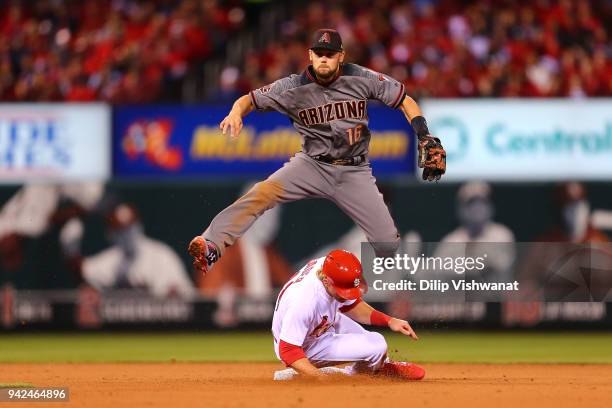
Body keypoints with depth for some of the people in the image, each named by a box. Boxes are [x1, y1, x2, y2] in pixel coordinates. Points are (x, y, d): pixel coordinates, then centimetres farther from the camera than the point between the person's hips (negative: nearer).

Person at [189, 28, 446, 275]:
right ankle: (212, 246, -38)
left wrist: (426, 140, -14)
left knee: (388, 243, -8)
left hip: (355, 172, 1)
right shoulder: (294, 87, -10)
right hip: (313, 165, -1)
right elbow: (251, 99, -7)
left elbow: (405, 101, -1)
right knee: (263, 193, -28)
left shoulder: (361, 79, -9)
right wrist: (236, 112, -31)